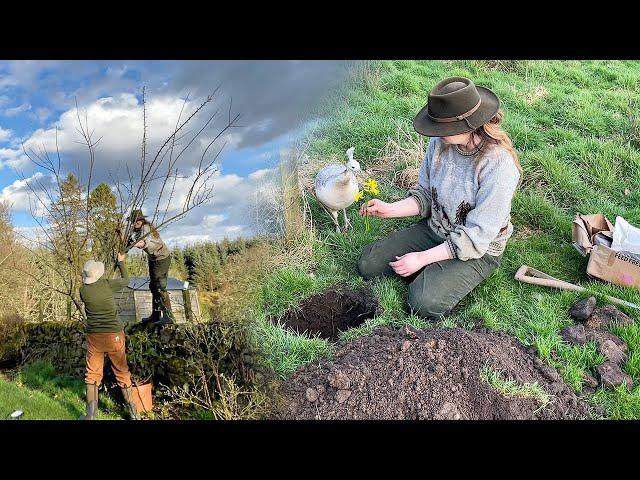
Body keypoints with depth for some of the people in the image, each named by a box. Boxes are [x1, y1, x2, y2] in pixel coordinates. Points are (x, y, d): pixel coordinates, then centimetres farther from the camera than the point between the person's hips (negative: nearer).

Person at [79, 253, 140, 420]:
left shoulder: (83, 290, -5)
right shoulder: (107, 284, -10)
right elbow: (125, 280, 10)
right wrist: (121, 262, 23)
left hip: (94, 337, 1)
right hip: (114, 336, -1)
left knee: (93, 374, 13)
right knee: (122, 372, 10)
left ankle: (90, 415, 14)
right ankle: (133, 413, 18)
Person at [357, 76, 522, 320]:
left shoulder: (498, 165, -28)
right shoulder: (441, 142, -10)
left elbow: (476, 237, -24)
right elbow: (426, 194, 4)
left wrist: (423, 258, -23)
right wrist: (391, 209, -13)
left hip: (478, 250, -6)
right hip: (434, 230, 6)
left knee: (424, 303, -25)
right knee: (368, 263, -4)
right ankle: (431, 275, 11)